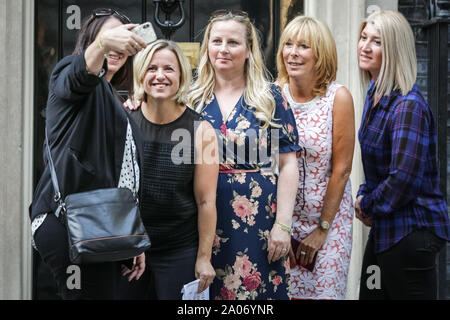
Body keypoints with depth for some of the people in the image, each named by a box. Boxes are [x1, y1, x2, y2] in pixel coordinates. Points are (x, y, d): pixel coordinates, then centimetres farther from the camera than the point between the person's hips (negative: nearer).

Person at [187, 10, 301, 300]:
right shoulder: (192, 99, 7)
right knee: (205, 292, 6)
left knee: (258, 290, 2)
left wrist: (282, 225, -7)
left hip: (258, 220, -1)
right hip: (205, 221, 2)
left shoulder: (269, 98, 2)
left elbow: (288, 166, -1)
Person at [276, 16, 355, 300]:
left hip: (330, 218, -2)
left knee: (325, 292, 2)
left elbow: (341, 169, -9)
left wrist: (323, 228, -8)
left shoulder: (338, 97, -10)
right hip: (282, 219, 2)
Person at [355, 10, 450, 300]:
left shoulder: (408, 105, -20)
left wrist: (367, 204, -9)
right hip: (385, 229, 9)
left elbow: (404, 178, -25)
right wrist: (365, 196, 4)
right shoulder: (375, 94, 10)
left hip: (411, 232, -9)